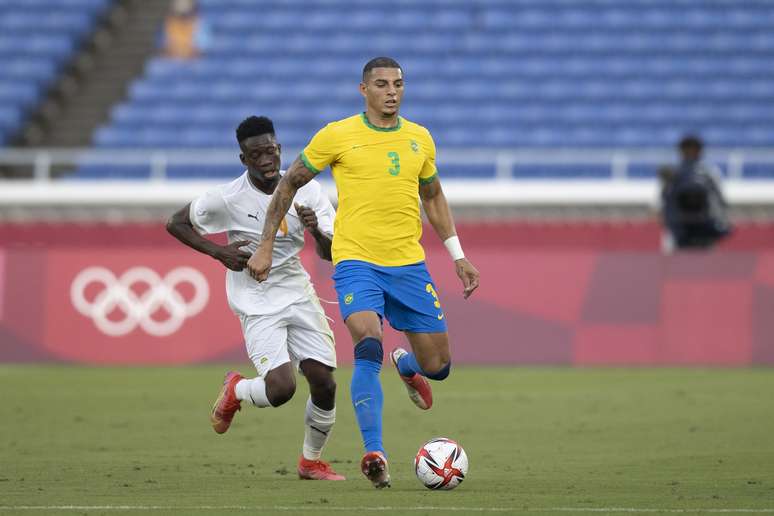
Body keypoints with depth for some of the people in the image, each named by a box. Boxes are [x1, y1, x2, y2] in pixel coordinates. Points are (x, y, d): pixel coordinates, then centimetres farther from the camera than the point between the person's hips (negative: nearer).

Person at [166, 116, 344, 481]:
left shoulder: (306, 189, -4)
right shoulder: (228, 198, -14)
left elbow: (330, 253, -4)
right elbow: (175, 224, -1)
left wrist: (317, 231, -26)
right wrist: (219, 252, -13)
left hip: (298, 294, 4)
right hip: (256, 304, -4)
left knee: (324, 383, -4)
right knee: (281, 388, -20)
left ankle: (311, 461, 20)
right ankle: (235, 391, 16)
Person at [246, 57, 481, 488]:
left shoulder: (420, 139, 8)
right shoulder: (337, 136, -3)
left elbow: (433, 197, 22)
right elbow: (289, 184, 6)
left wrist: (458, 255, 17)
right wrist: (266, 246, 2)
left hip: (409, 264, 4)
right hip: (356, 261, -4)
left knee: (437, 366, 4)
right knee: (368, 346, -27)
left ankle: (407, 365, 43)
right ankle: (375, 453, -24)